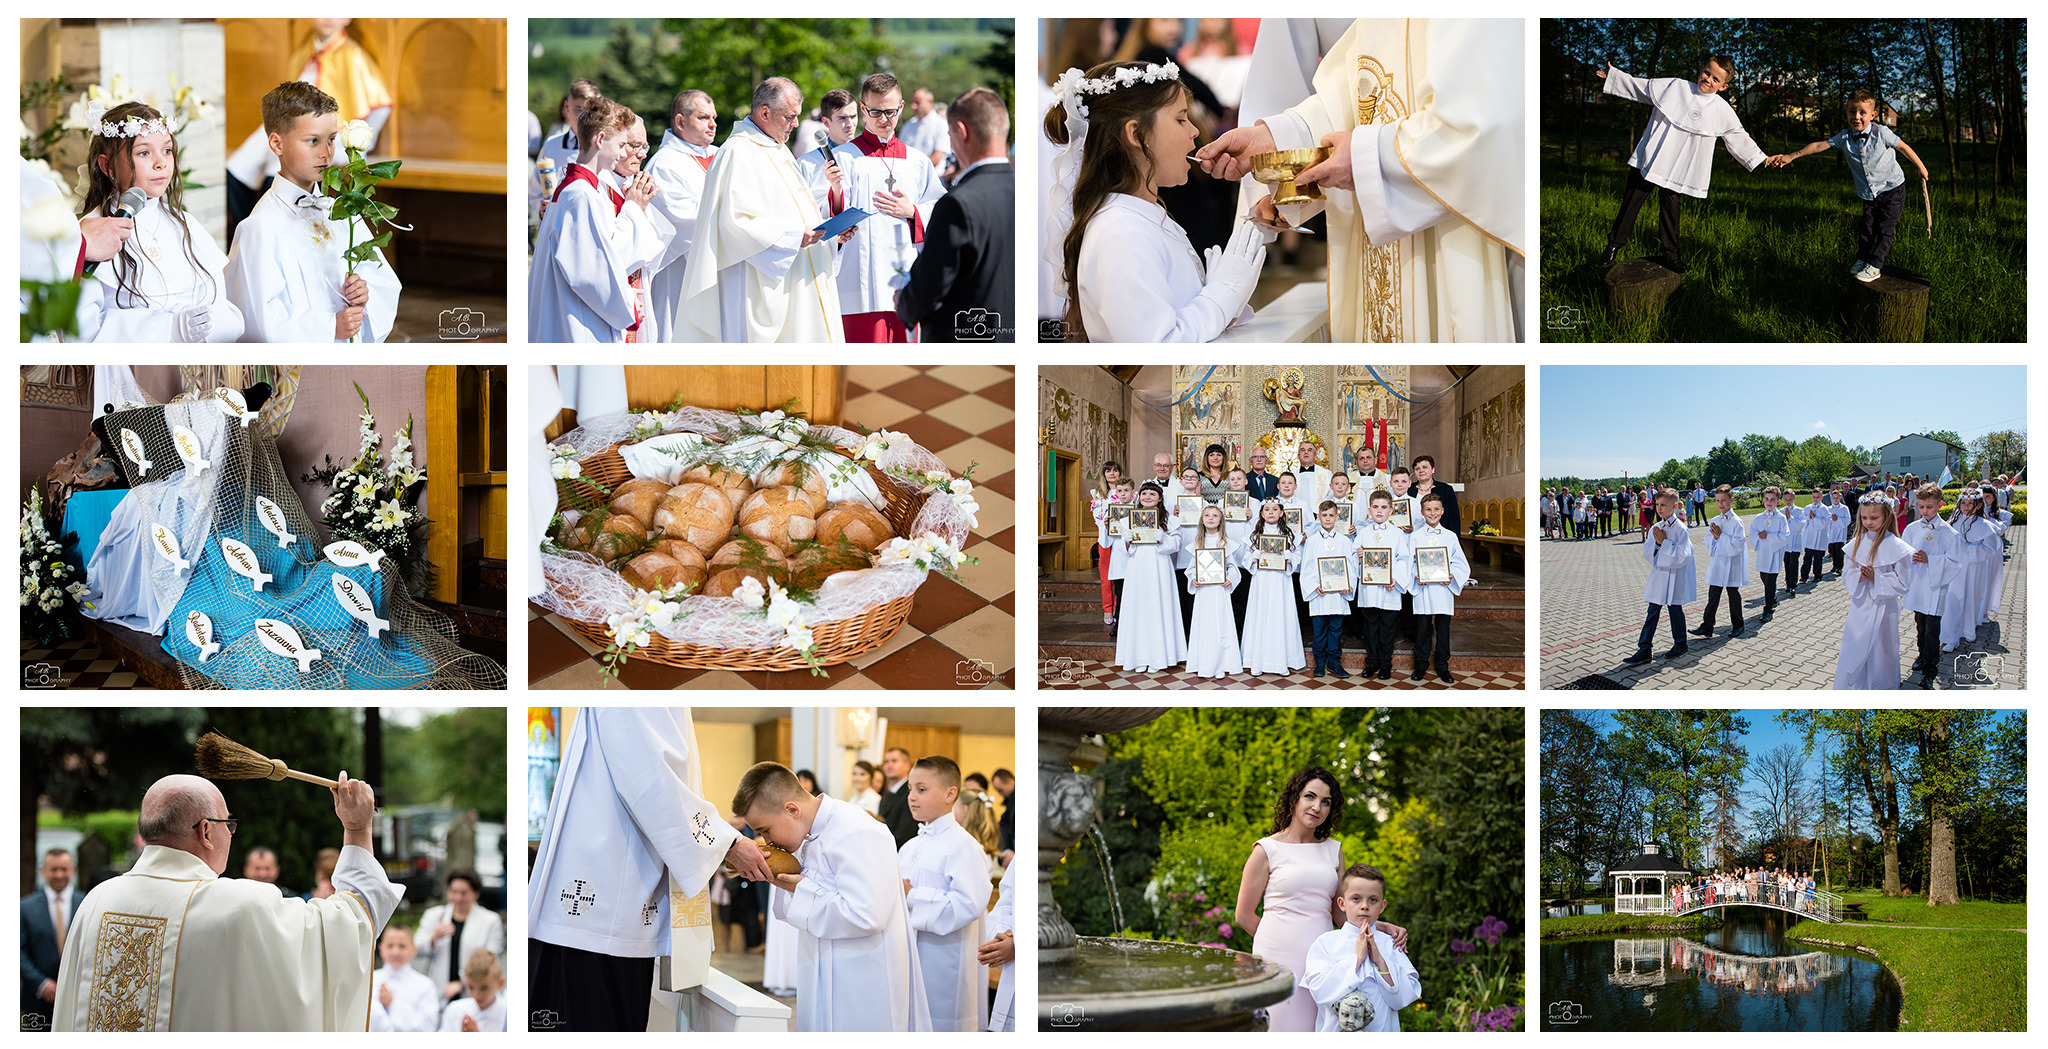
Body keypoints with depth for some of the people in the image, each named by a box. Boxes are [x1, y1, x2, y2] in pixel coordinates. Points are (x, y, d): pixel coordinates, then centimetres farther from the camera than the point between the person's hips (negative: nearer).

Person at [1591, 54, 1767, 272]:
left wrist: (1762, 160, 2)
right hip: (1648, 160, 0)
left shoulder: (1722, 111, 2)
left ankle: (1670, 255, 17)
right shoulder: (1675, 87, 3)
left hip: (1677, 171, 0)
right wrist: (1611, 76, 13)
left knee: (1670, 209, 3)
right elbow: (1638, 87, 12)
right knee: (1631, 202, 4)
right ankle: (1614, 244, 18)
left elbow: (1739, 139, 7)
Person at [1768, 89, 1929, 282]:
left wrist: (1921, 167, 7)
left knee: (1884, 228, -3)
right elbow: (1819, 145, -9)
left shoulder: (1881, 133, -17)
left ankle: (1875, 265, 3)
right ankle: (1862, 258, 23)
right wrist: (1790, 157, -15)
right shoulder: (1844, 137, -7)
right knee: (1866, 226, 5)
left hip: (1892, 189, -4)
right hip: (1869, 194, 4)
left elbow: (1903, 146, -4)